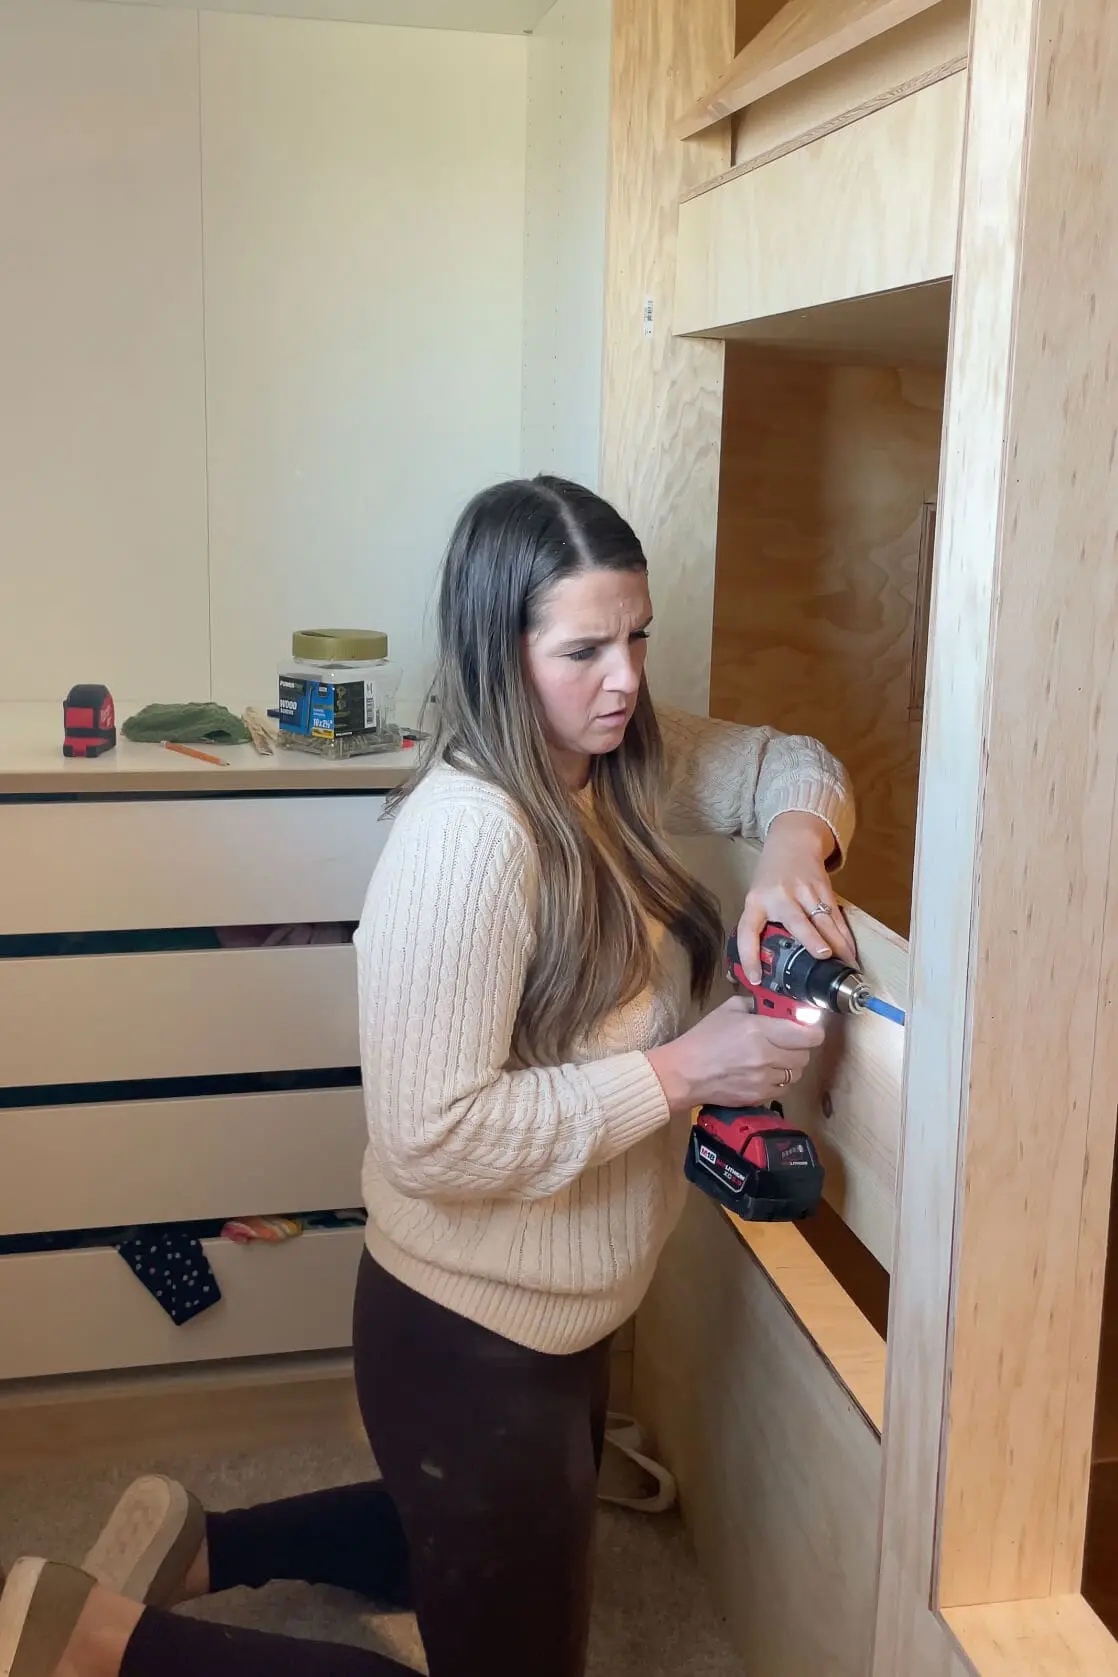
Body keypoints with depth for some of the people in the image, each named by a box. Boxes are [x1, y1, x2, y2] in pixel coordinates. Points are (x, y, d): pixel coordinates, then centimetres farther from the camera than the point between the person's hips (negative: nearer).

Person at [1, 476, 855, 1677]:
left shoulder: (619, 760, -4)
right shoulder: (468, 832, -29)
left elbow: (787, 763, 9)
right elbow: (433, 1136, -31)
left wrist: (793, 846, -14)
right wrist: (681, 1070, -27)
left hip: (565, 1311, 9)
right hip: (470, 1342, -9)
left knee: (492, 1560, 32)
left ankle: (199, 1547, 36)